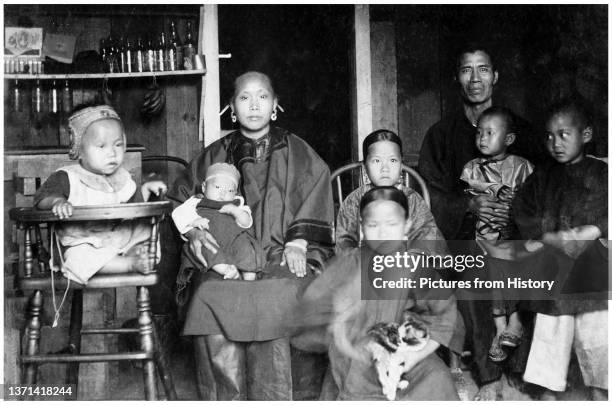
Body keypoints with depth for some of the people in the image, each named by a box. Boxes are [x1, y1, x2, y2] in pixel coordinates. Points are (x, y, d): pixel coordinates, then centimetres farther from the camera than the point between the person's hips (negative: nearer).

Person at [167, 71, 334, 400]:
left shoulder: (296, 152, 16)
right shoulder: (215, 155, 19)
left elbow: (315, 198, 9)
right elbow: (178, 198, 20)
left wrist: (298, 242, -5)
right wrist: (191, 230, 0)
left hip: (280, 258, -1)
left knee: (269, 300, -34)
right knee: (212, 301, -31)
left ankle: (269, 397, -21)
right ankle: (225, 398, -18)